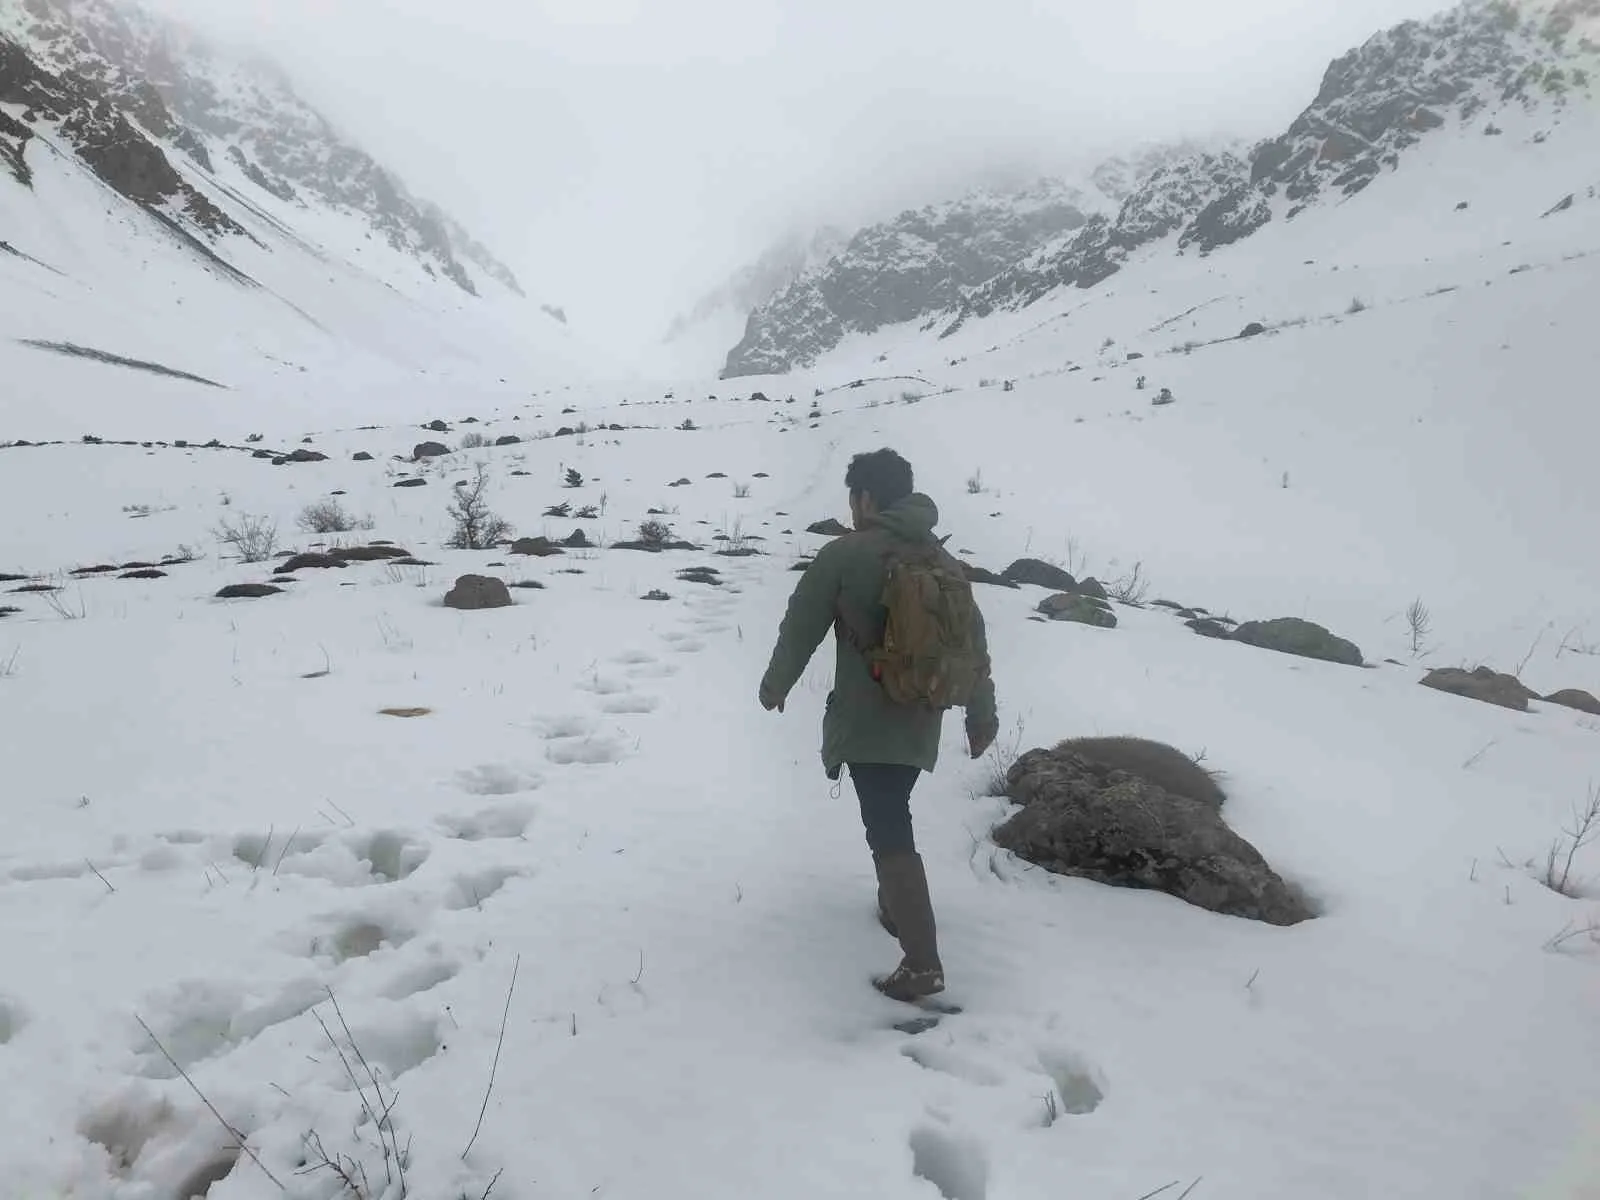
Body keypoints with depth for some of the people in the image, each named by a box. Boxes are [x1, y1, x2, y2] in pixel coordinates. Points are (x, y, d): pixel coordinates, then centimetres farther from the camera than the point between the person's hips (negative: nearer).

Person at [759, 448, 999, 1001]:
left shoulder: (844, 553, -10)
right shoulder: (943, 560, 8)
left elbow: (801, 626, -3)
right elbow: (973, 642, 10)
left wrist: (776, 684, 14)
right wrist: (981, 714, 19)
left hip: (867, 721, -6)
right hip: (921, 720, 7)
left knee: (890, 834, -6)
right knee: (892, 818, 26)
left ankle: (922, 962, -9)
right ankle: (895, 905, 39)